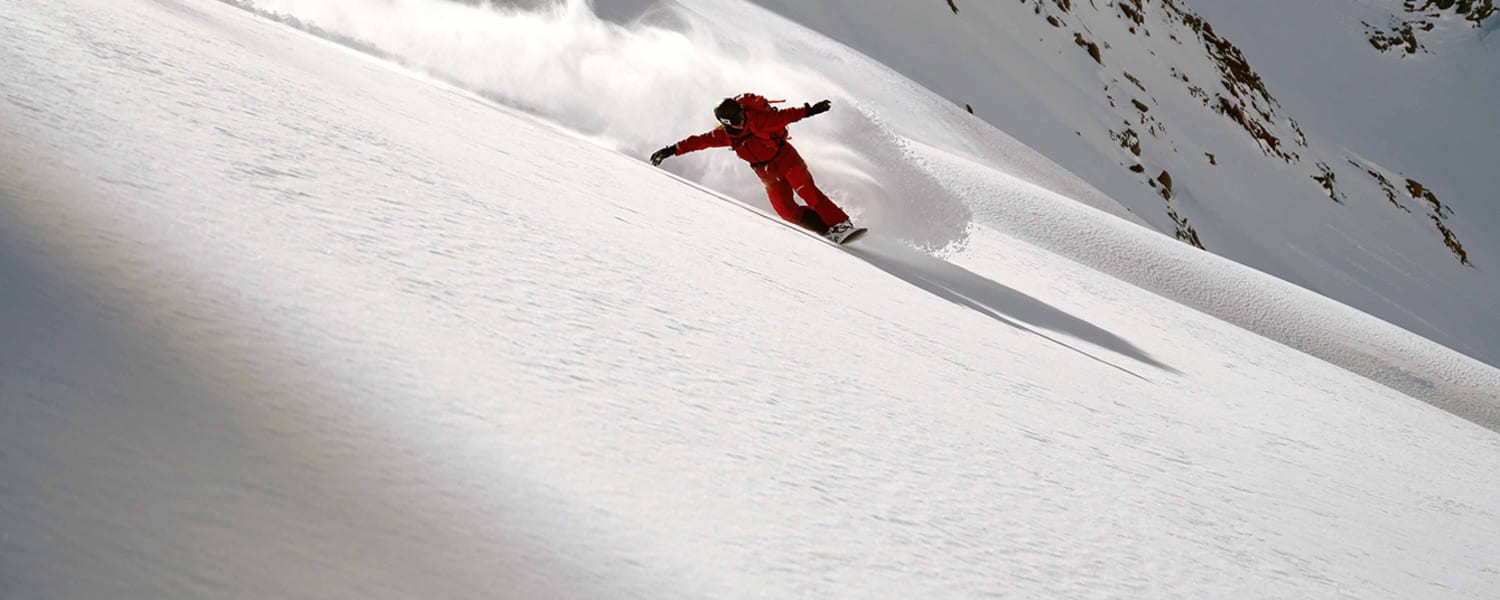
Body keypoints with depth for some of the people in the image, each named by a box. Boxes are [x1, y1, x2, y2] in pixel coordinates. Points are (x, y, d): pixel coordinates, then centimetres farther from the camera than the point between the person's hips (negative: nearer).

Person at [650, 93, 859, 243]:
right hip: (766, 172, 4)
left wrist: (810, 110, -24)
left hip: (785, 156, -3)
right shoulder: (724, 135, -12)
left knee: (806, 190, -21)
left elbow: (783, 116, -19)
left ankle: (841, 224, -16)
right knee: (786, 210, -9)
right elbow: (699, 141, -6)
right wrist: (672, 151, -8)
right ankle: (827, 231, -2)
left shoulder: (756, 119, -23)